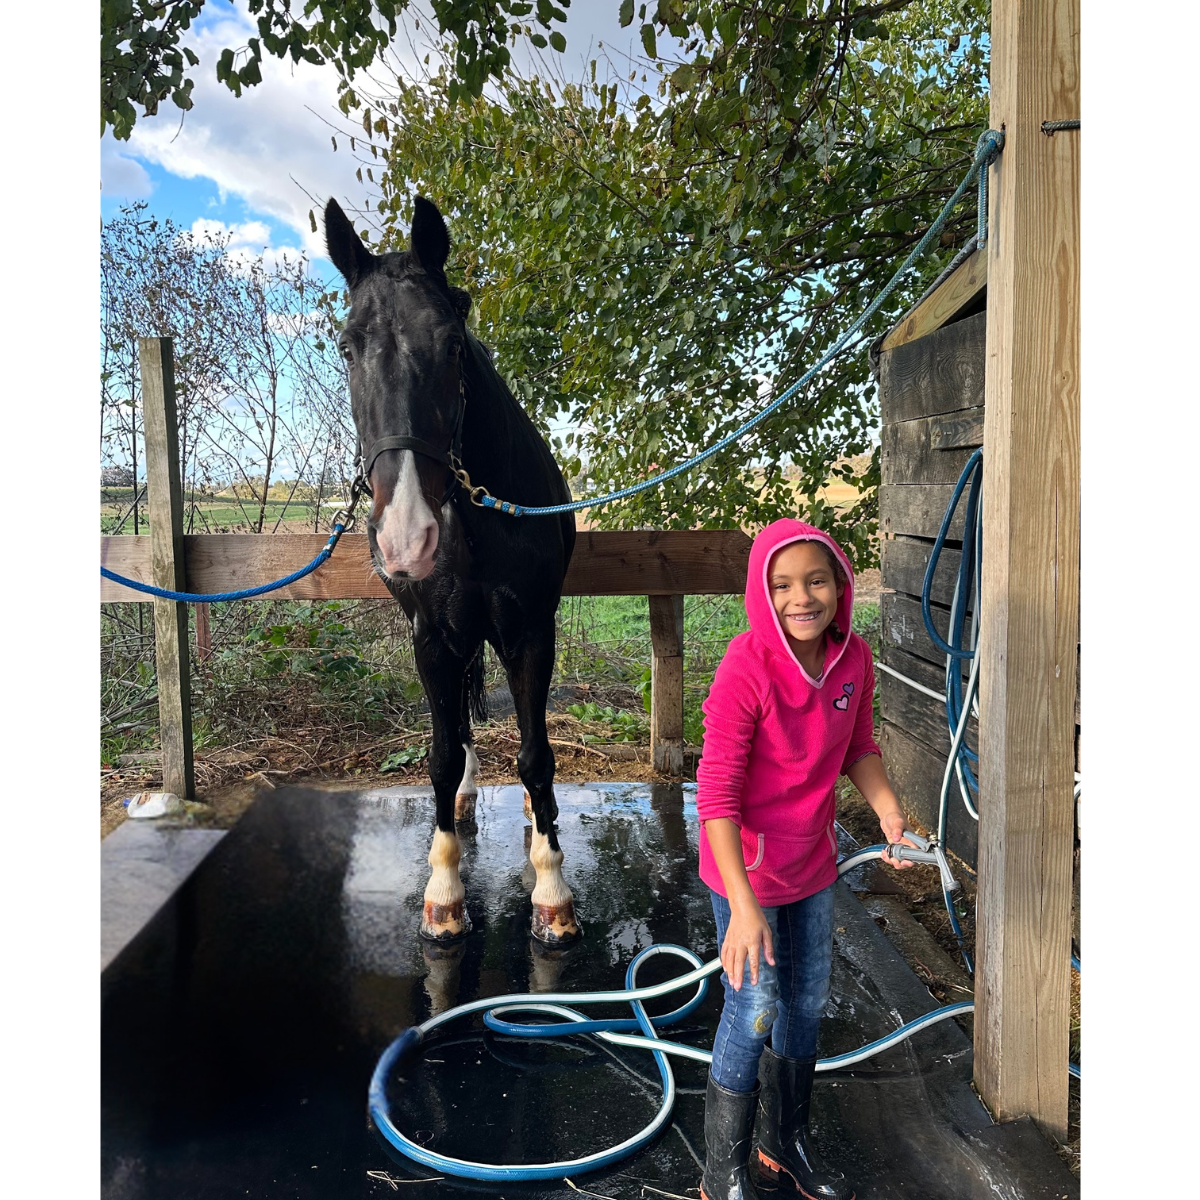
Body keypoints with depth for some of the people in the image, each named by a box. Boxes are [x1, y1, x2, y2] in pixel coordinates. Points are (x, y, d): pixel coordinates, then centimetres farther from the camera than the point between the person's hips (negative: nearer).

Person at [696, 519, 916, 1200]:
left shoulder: (855, 659, -9)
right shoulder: (747, 669, -28)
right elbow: (716, 794, -26)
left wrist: (887, 809, -9)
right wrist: (743, 904, -30)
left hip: (813, 861, 7)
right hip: (747, 863, -6)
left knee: (808, 1002, 20)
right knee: (755, 1011, 2)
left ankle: (788, 1144, 45)